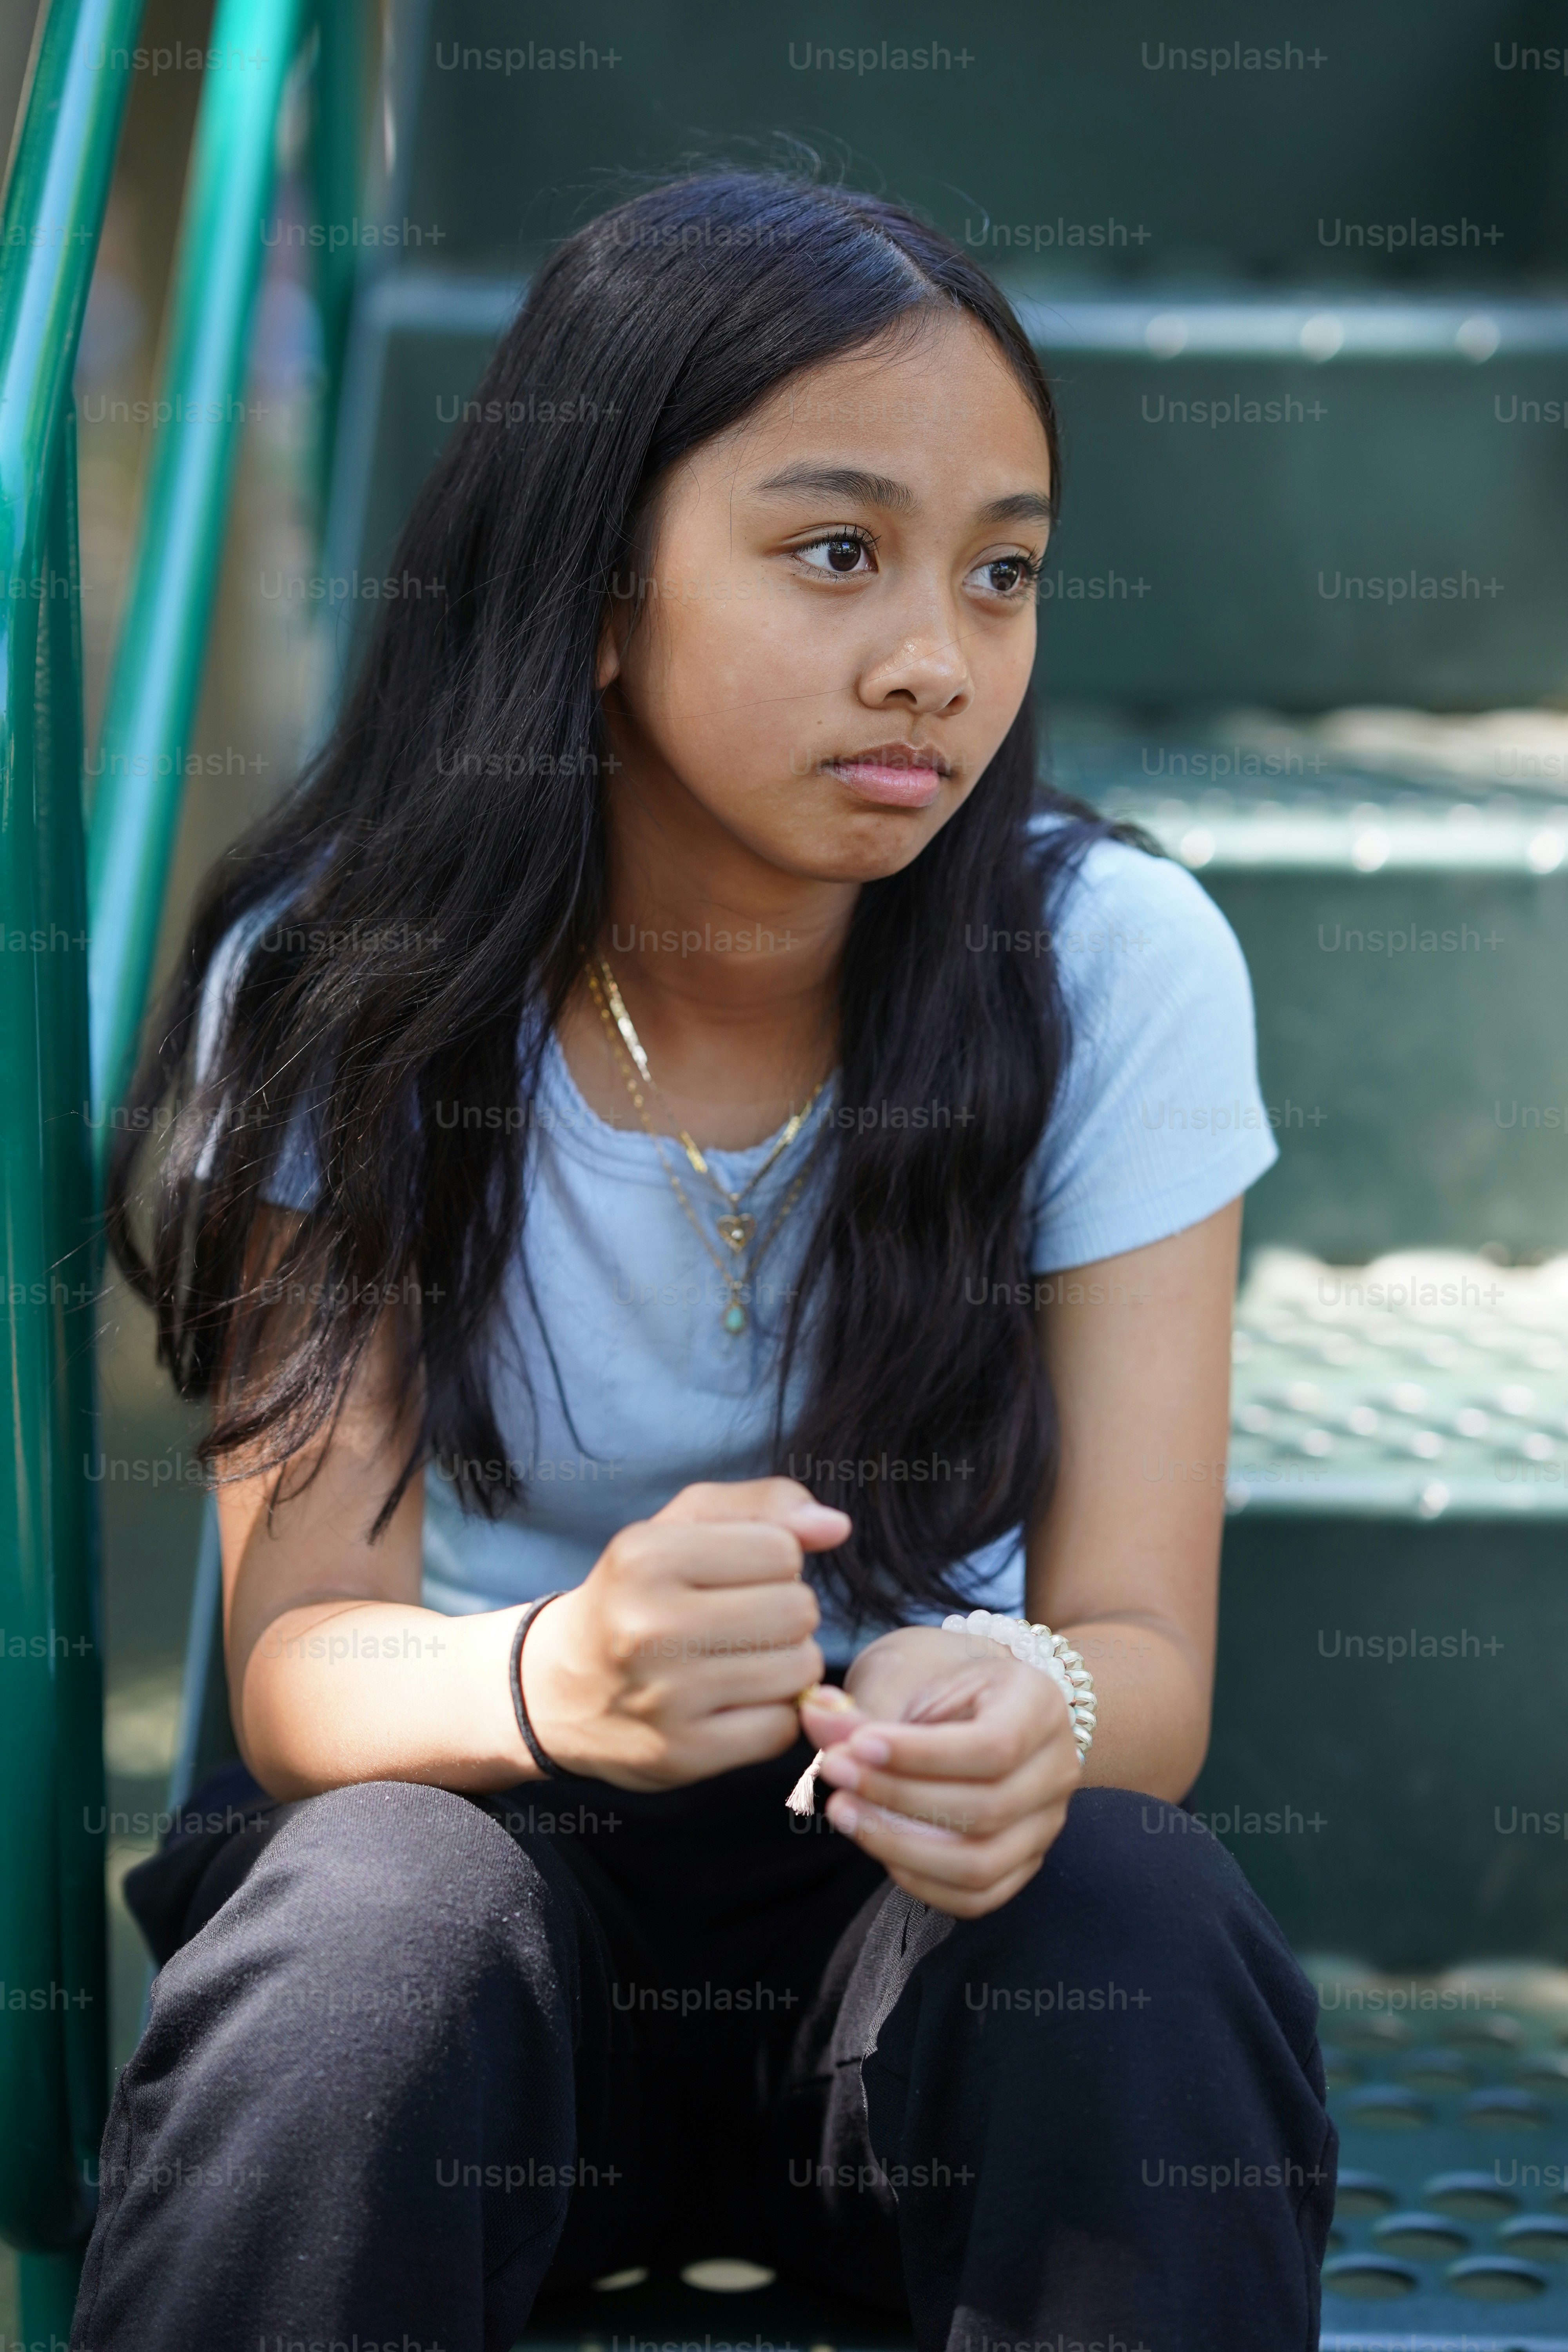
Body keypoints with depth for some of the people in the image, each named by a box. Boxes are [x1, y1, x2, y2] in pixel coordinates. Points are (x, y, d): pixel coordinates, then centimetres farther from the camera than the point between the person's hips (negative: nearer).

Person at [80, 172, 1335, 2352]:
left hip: (929, 1875, 1)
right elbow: (300, 1651, -16)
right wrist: (554, 1682, -41)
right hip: (489, 1823, 0)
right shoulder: (339, 985, -11)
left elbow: (1146, 1655, -13)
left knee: (1141, 1924, -31)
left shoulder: (1118, 963, -10)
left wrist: (1027, 1716, -39)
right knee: (383, 1920, -33)